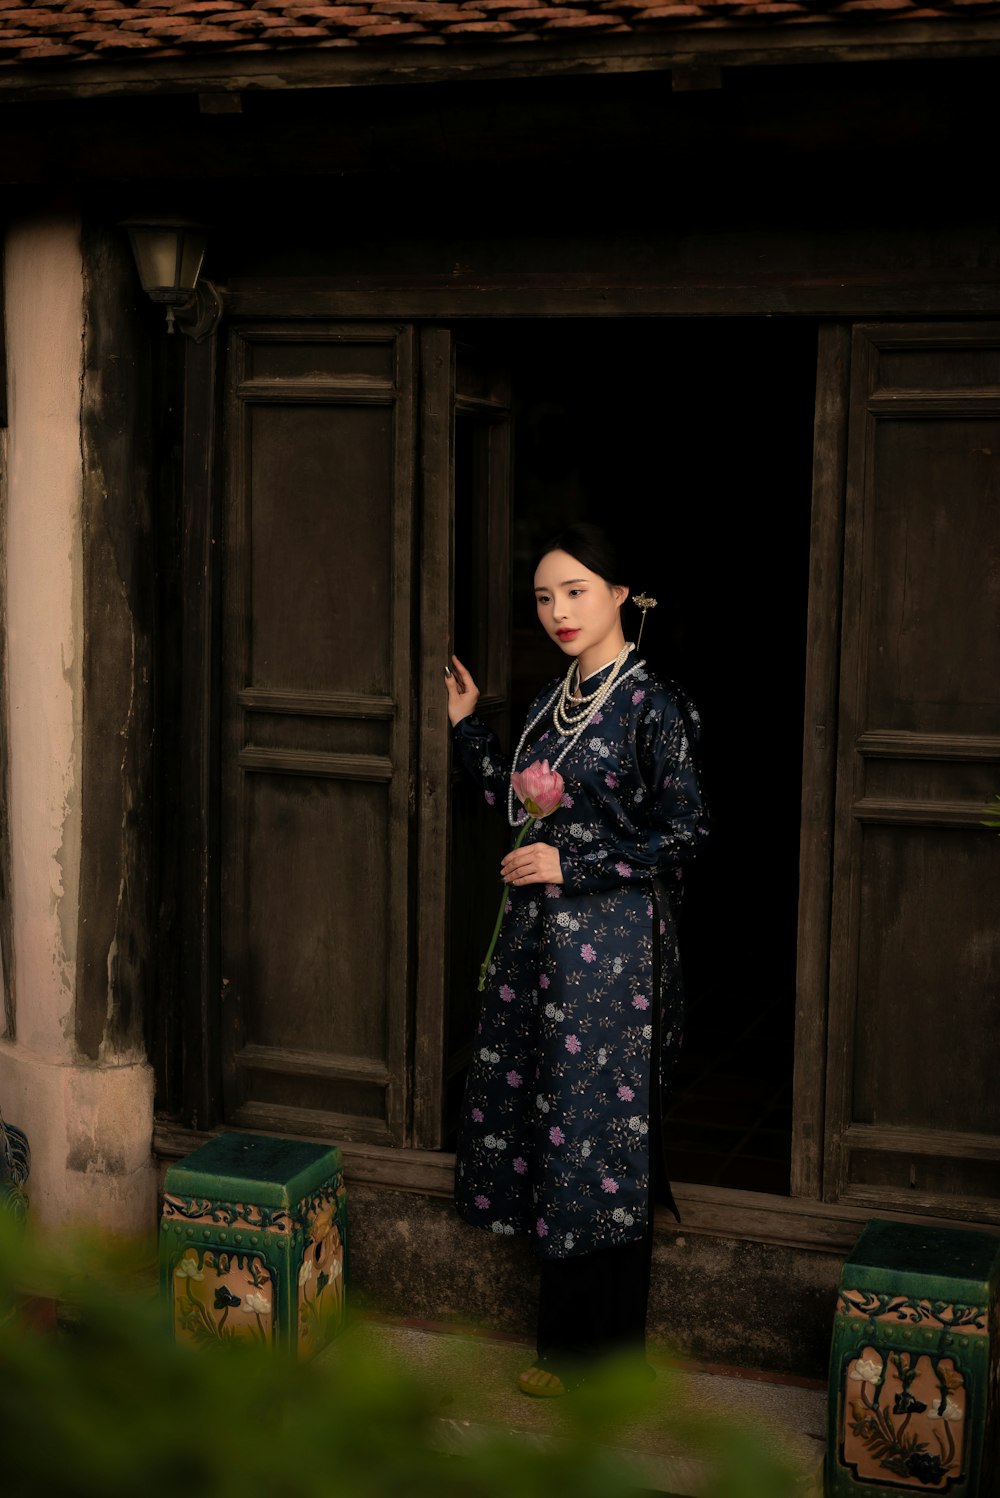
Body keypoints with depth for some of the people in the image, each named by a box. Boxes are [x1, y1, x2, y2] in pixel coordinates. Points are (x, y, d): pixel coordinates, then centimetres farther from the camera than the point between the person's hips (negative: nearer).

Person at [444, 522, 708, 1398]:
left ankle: (602, 1358, 12)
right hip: (540, 934, 8)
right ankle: (567, 1339, 25)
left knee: (600, 1128, -2)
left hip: (612, 941, -8)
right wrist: (467, 726, 13)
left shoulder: (652, 705, -11)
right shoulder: (550, 703, 12)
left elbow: (685, 832, -13)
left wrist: (572, 865, -16)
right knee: (538, 1115, 11)